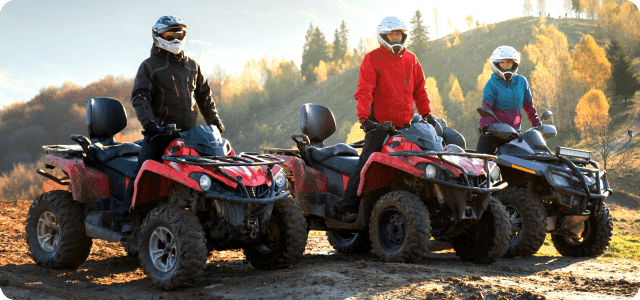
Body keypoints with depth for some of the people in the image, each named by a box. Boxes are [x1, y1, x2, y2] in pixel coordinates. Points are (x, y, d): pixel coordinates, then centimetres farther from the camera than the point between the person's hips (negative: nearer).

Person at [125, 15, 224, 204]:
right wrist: (149, 122, -22)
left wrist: (214, 120, 16)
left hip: (189, 132, 5)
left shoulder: (192, 66, 21)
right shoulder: (149, 66, 4)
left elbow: (204, 95, 28)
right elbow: (140, 96, -7)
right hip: (160, 131, -5)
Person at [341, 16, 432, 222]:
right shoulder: (372, 59, 0)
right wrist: (364, 117, -23)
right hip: (379, 125, -5)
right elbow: (364, 90, -10)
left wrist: (426, 114, 14)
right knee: (365, 166, -11)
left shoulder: (411, 60, 16)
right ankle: (349, 208, -12)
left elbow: (419, 89, 23)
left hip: (405, 127, 5)